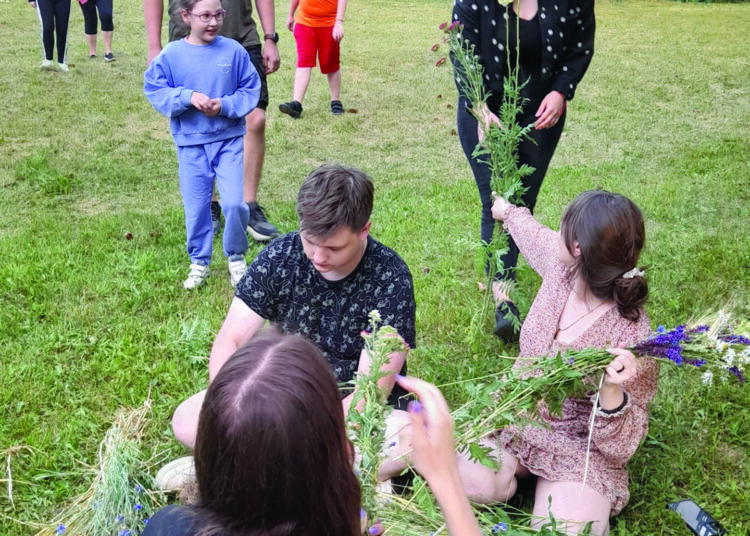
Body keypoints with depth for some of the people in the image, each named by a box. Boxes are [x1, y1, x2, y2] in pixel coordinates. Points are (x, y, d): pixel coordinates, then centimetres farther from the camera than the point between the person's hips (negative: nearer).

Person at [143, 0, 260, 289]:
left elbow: (250, 90, 0)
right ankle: (199, 263, 26)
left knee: (234, 203, -8)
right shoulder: (171, 55, -6)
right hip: (190, 143, 1)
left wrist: (225, 105, -17)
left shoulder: (233, 51, -5)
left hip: (229, 139, 0)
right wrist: (188, 97, -19)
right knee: (196, 207, 8)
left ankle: (236, 258, 16)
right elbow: (155, 90, -4)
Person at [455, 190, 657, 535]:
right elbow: (534, 236, 17)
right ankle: (518, 471, 7)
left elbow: (621, 447, -22)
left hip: (580, 448, -4)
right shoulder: (561, 264, -12)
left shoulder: (631, 336, -28)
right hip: (516, 419, 4)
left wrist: (611, 392, -43)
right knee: (471, 481, -25)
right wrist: (508, 212, 37)